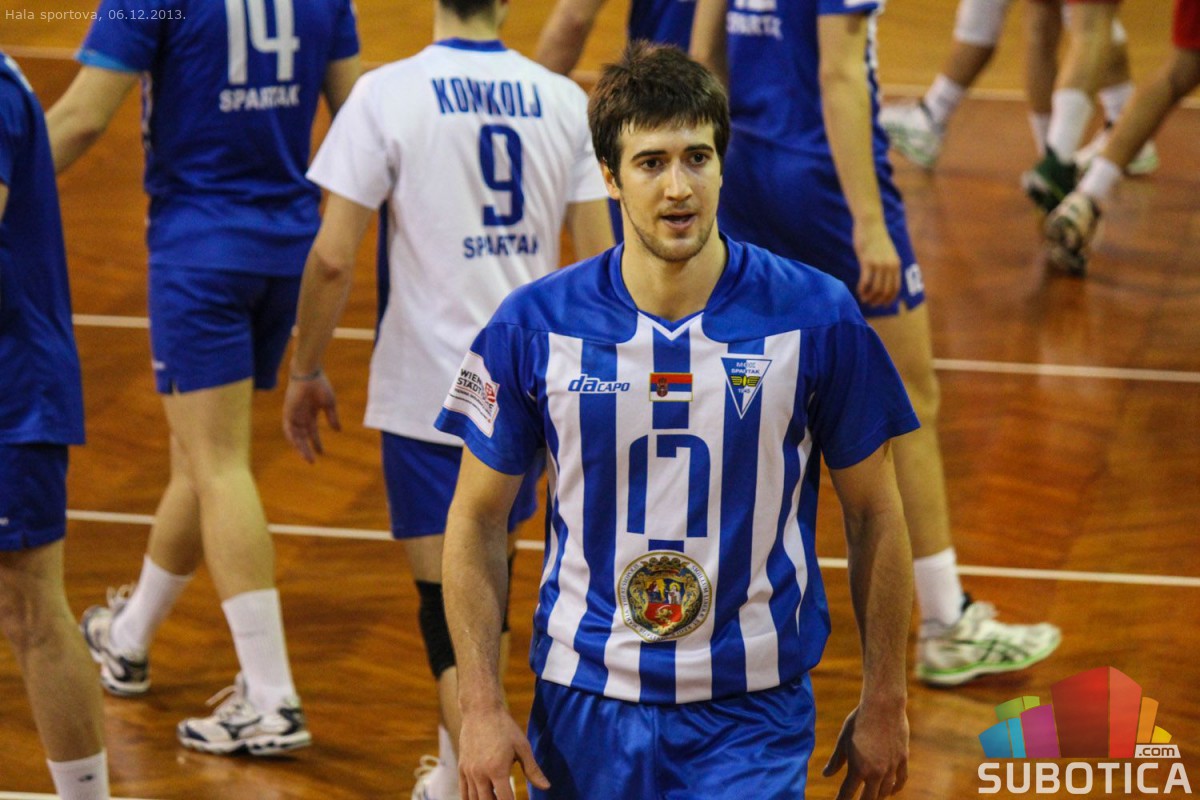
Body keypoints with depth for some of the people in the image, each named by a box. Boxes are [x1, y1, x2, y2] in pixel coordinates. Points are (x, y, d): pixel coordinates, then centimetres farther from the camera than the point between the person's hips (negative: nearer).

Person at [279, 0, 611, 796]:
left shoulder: (388, 93, -11)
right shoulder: (563, 99, 0)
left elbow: (333, 256, -12)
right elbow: (601, 260, 3)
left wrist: (307, 373, 2)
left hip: (428, 393, -4)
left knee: (450, 605, -1)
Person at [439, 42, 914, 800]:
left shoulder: (817, 318, -7)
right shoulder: (533, 326, -5)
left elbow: (874, 517, 3)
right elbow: (477, 521, 4)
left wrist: (885, 703, 5)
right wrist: (482, 706, -2)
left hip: (751, 717, -2)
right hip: (581, 709, 2)